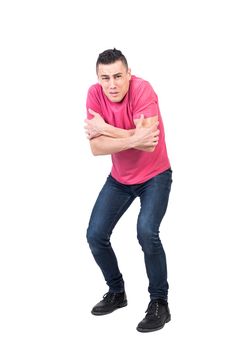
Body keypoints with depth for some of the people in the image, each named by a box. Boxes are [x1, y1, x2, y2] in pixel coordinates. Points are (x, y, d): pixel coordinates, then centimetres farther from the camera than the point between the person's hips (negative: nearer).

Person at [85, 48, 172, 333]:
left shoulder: (142, 90, -25)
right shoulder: (95, 94, -14)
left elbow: (149, 143, -35)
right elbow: (96, 147, -23)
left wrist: (104, 129, -27)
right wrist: (133, 140, -37)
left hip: (154, 176, -5)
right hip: (119, 179, 5)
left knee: (146, 232, -25)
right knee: (95, 235, 1)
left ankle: (159, 303, -6)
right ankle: (116, 292, 25)